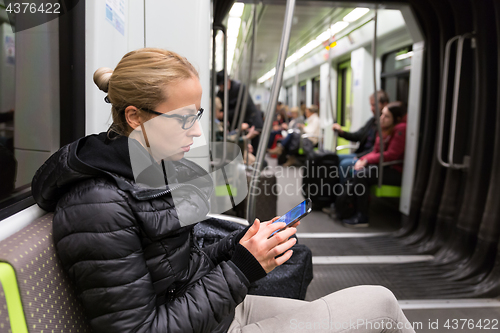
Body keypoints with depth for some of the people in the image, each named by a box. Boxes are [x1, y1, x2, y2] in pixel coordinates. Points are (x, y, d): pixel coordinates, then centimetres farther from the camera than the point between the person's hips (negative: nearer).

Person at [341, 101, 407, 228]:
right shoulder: (384, 128, 11)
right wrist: (362, 159, -6)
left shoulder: (401, 128, -16)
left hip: (397, 172, -9)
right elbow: (376, 151, 13)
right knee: (354, 172, -8)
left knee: (360, 175, -23)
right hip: (384, 166, 9)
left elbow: (391, 155, -20)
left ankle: (362, 217, -15)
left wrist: (367, 160, -16)